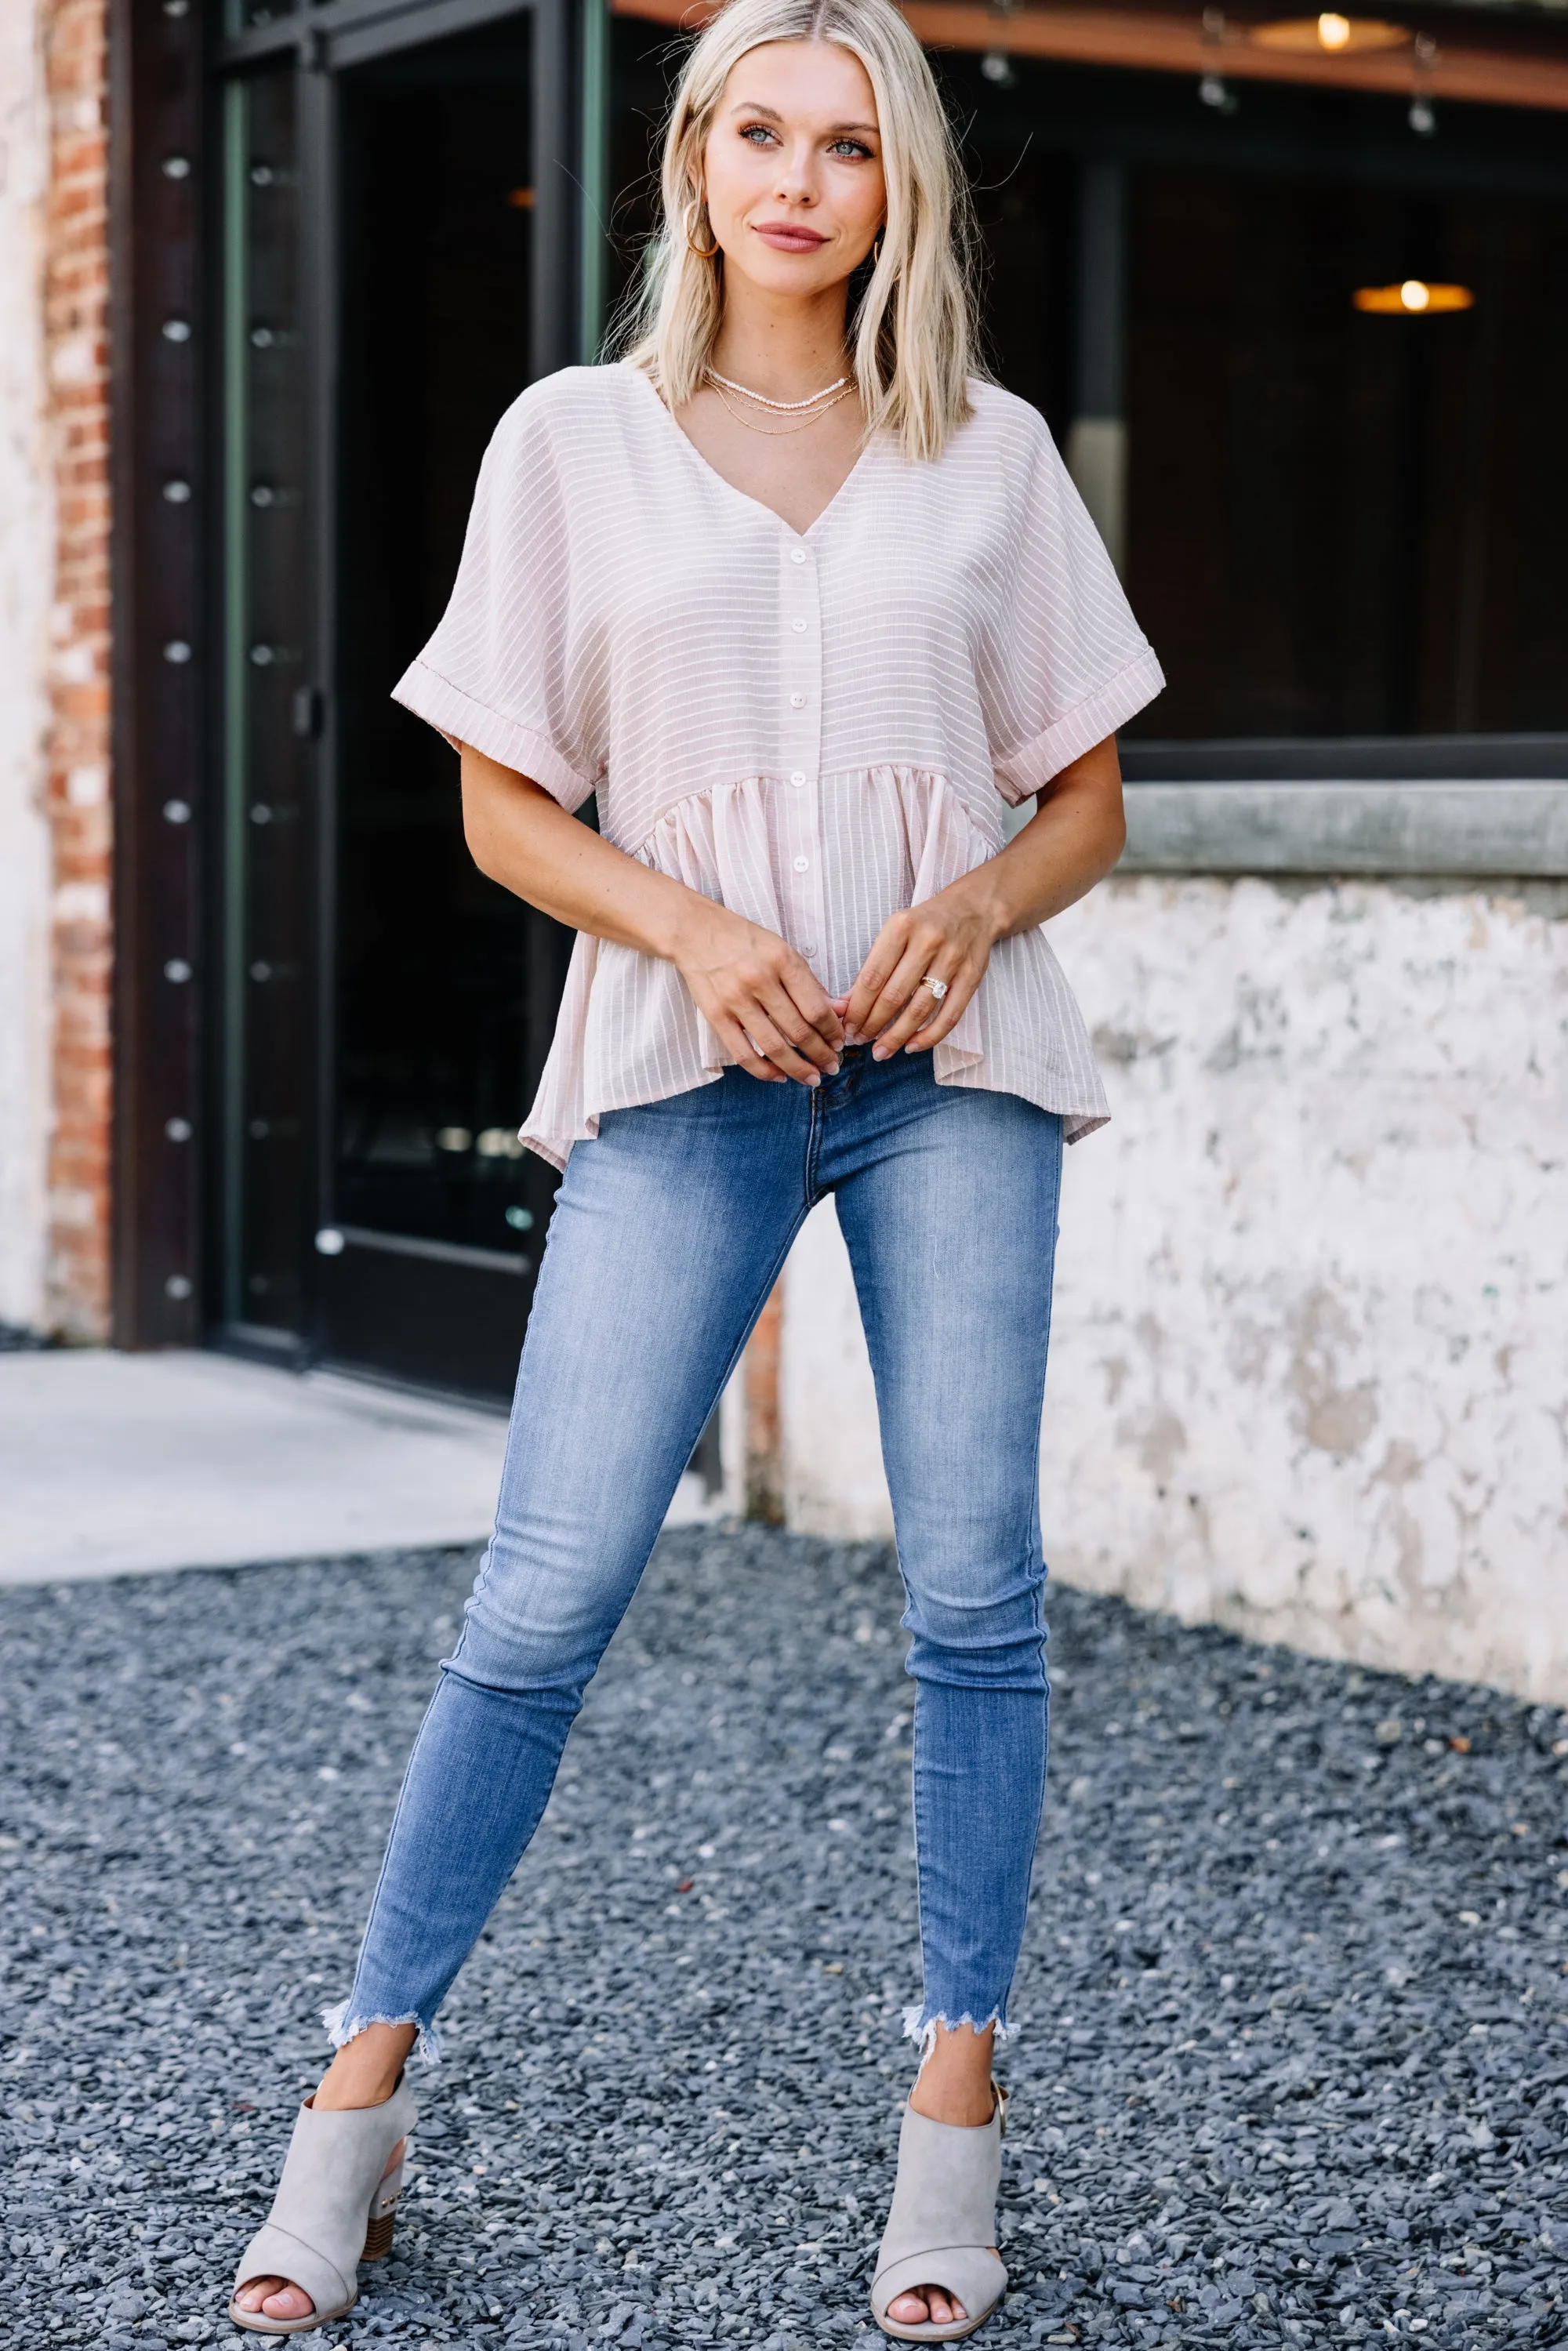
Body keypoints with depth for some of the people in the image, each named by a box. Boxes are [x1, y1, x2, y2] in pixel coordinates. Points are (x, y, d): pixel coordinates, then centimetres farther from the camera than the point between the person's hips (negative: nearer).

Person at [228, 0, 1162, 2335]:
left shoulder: (991, 454, 10)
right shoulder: (576, 440, 6)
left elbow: (1089, 798, 13)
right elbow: (503, 804, 6)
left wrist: (979, 905, -8)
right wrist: (693, 931, -11)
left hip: (951, 1061, 2)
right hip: (683, 1079, -1)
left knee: (974, 1593, 0)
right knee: (545, 1595, -5)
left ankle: (953, 2125, 12)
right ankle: (361, 2099, 8)